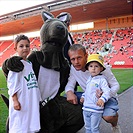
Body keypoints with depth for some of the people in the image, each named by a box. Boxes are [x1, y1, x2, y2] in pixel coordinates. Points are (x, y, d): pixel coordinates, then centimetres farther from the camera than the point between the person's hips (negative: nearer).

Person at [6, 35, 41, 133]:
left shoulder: (30, 63, 13)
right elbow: (12, 84, -14)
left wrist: (38, 99, 17)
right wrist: (15, 100, -18)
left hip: (32, 102, 8)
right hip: (21, 103, -7)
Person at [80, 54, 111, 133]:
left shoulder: (102, 80, -14)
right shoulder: (89, 79, 11)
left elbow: (107, 91, -24)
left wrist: (102, 99, -39)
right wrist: (83, 96, 18)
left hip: (96, 109, -7)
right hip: (86, 108, 7)